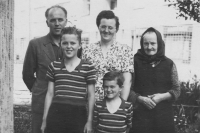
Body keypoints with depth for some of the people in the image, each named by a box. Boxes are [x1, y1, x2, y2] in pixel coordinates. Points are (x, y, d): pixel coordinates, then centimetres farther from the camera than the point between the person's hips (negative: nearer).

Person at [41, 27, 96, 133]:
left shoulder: (88, 67, 0)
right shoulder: (54, 66, 7)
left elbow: (91, 95, 3)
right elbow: (50, 94, 10)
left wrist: (90, 121, 1)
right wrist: (45, 119, 10)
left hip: (78, 114, -1)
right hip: (56, 113, 2)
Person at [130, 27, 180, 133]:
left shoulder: (169, 64, 4)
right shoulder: (135, 61, 0)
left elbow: (176, 90, 6)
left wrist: (162, 97, -11)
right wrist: (140, 98, -14)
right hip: (139, 115, -1)